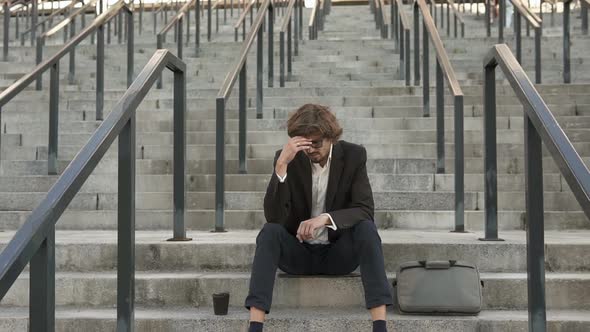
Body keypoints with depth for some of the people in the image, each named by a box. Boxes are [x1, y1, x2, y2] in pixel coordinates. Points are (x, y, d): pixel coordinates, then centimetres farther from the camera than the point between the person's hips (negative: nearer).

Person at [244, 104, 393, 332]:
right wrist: (281, 165, -33)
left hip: (338, 253, 0)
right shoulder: (287, 159, -10)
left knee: (366, 228, -30)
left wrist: (325, 217, -34)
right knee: (270, 231, -31)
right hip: (297, 252, 0)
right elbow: (273, 217, -21)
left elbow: (365, 211, -16)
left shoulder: (353, 155, -8)